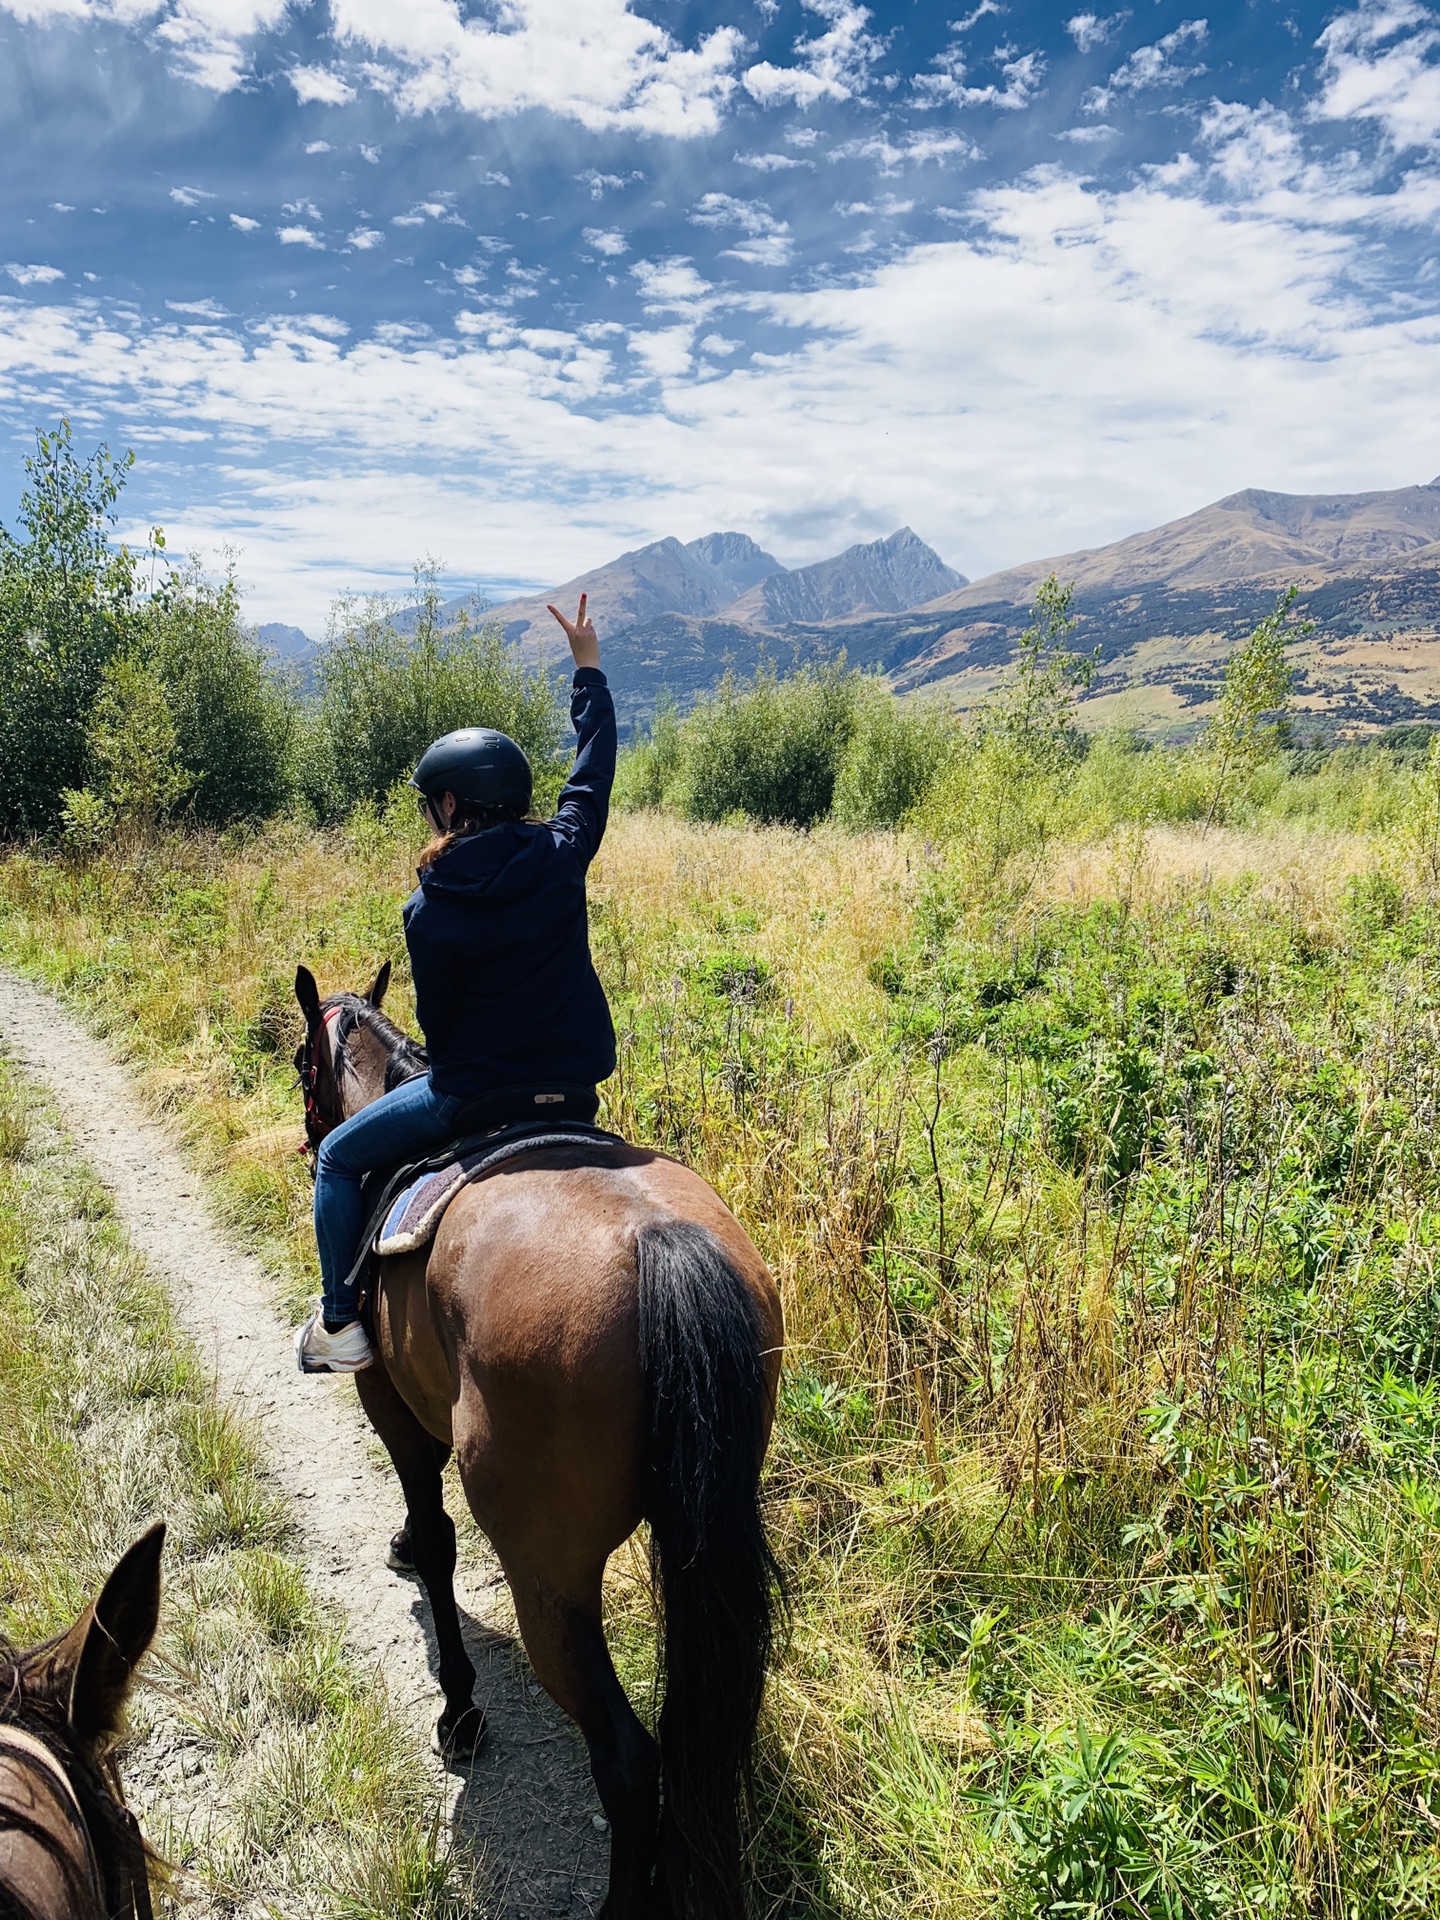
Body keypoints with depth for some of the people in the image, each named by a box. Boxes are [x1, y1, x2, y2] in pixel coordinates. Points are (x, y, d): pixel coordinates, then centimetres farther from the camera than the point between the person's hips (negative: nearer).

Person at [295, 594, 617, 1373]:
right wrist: (588, 667, 20)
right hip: (573, 1085, 6)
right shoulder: (562, 856, -8)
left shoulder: (431, 911, -16)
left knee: (339, 1158, 16)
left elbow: (436, 1021, -5)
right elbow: (594, 772, 9)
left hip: (475, 1092, -5)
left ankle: (341, 1326, 17)